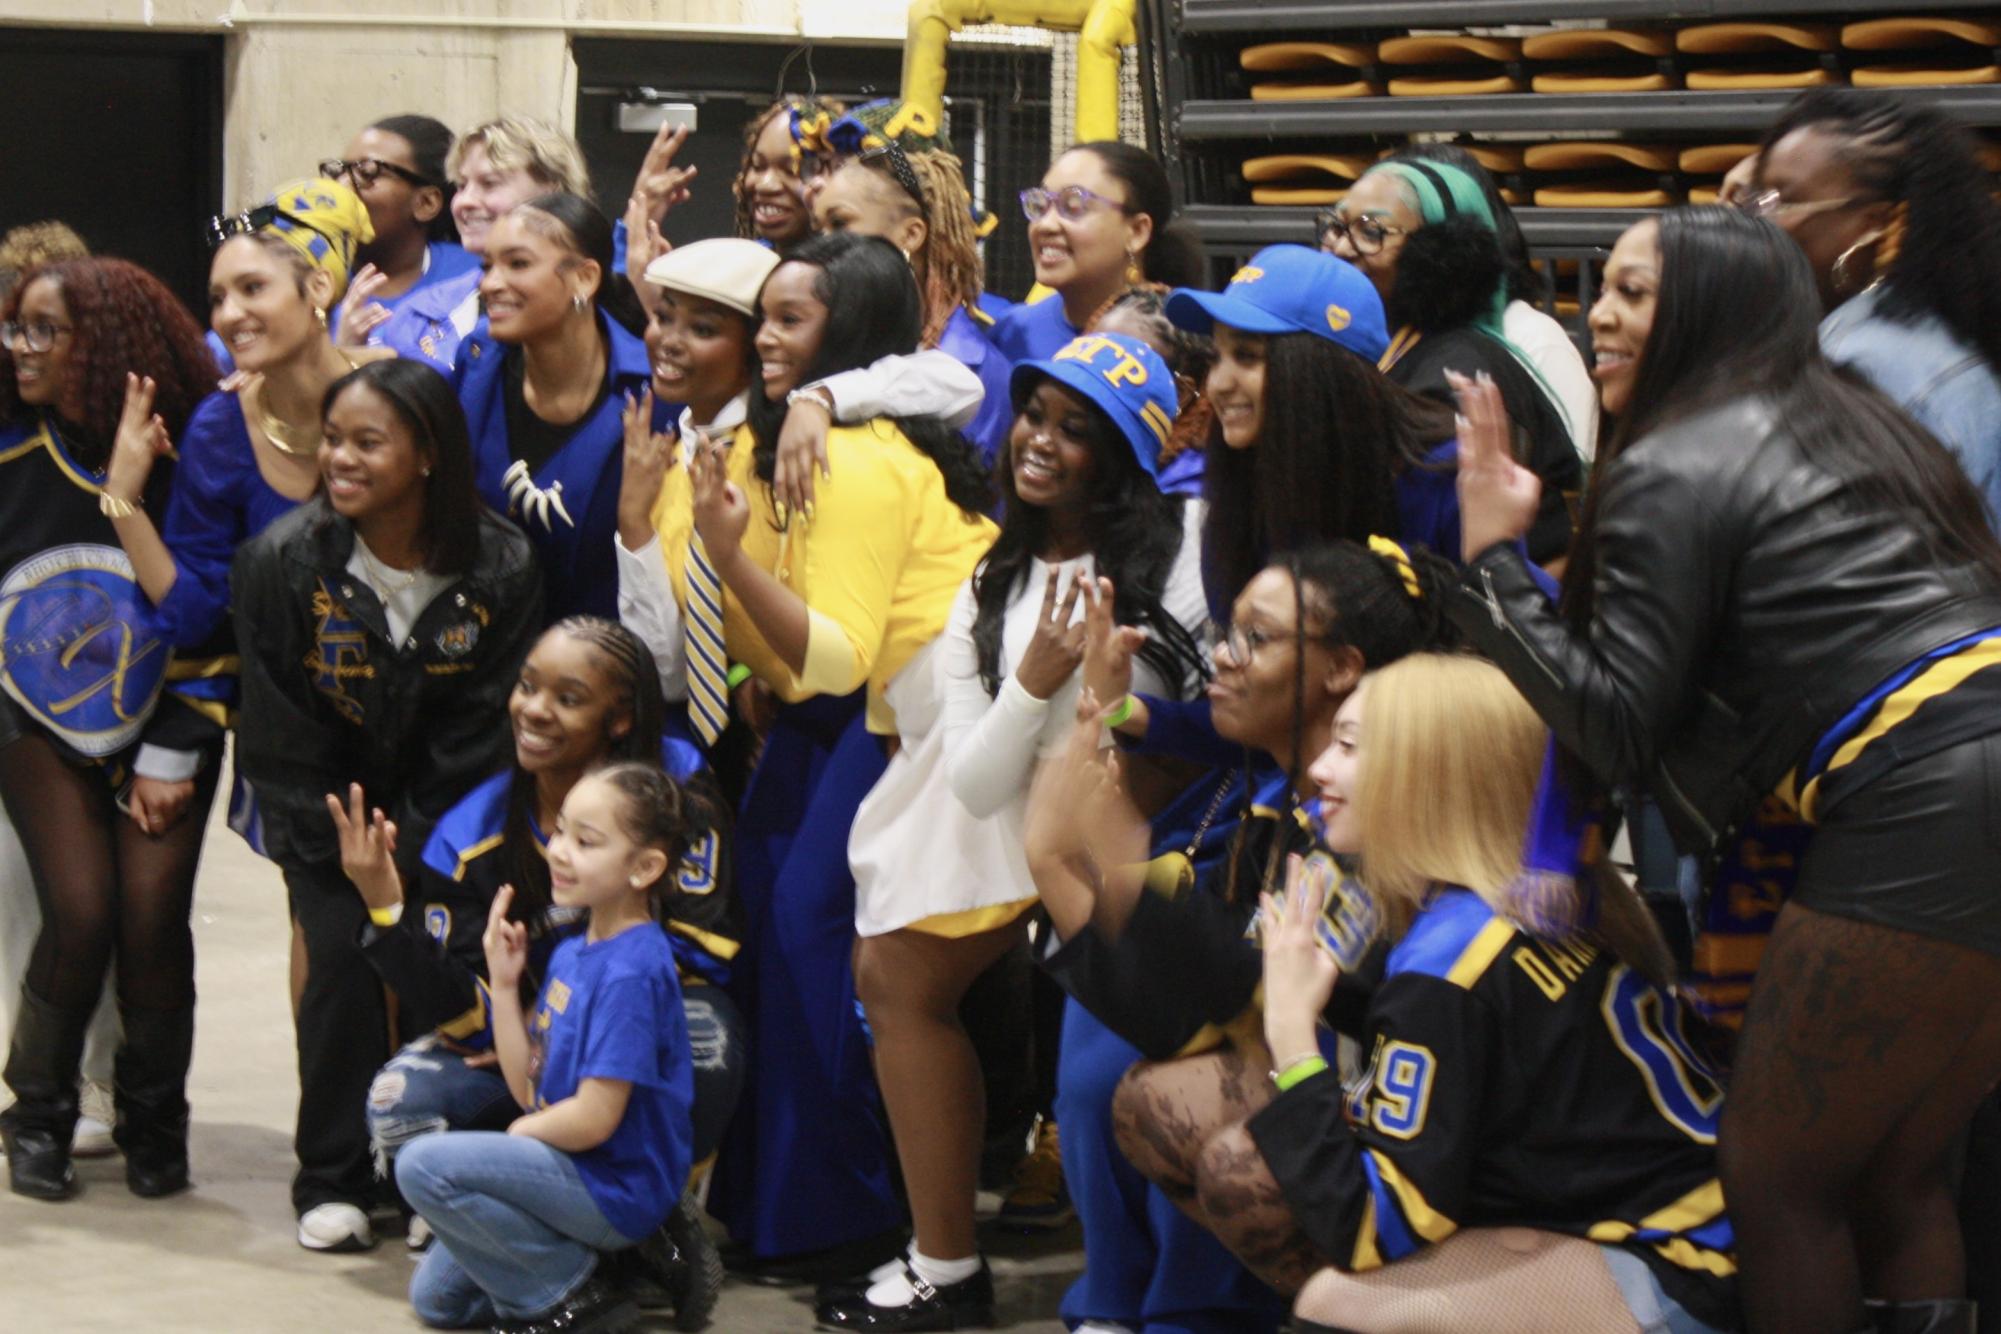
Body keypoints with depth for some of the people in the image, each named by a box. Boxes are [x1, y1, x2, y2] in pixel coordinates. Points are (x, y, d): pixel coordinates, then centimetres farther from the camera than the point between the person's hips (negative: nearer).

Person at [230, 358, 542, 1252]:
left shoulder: (499, 568, -15)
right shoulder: (282, 560, -16)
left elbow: (480, 733, -10)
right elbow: (283, 734, -10)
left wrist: (410, 852, -14)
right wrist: (348, 855, -14)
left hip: (442, 815, 1)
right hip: (325, 809, 0)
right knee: (342, 952, -15)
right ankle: (332, 1180, -2)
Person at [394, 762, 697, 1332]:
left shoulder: (632, 972, -22)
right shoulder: (570, 953, 8)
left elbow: (594, 1119, -24)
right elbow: (528, 1089, 6)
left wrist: (517, 1133, -6)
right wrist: (504, 982, -1)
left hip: (614, 1188, -10)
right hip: (575, 1176, 10)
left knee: (424, 1164, -22)